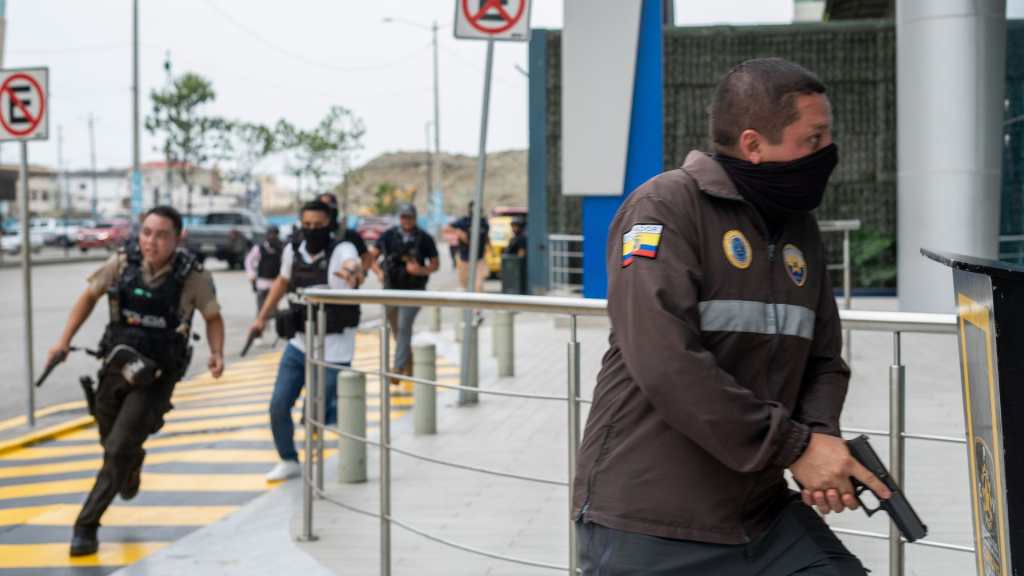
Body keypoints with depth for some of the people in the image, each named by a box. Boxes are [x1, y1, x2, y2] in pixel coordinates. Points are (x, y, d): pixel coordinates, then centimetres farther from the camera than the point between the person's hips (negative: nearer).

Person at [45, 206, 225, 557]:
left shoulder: (192, 277, -16)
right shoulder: (123, 263, -10)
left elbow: (213, 317, 0)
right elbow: (90, 296, 7)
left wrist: (216, 353, -17)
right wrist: (64, 341, 2)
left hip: (156, 375, -4)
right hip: (116, 366, 4)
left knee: (118, 450, -14)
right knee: (113, 444, 23)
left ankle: (86, 526, -3)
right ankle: (133, 466, 59)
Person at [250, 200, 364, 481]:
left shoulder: (341, 250, -17)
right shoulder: (293, 250, 0)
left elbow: (352, 264, -43)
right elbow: (282, 282, 20)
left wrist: (351, 271, -67)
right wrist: (262, 317, 21)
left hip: (332, 350, -6)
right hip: (298, 344, 6)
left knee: (328, 414, -4)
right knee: (278, 406, 8)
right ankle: (289, 461, 29)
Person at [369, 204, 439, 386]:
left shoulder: (425, 239, -3)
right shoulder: (388, 236, 1)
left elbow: (435, 263, 5)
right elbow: (373, 256, 11)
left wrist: (422, 270, -15)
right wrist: (378, 272, -7)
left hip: (413, 290, -3)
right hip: (391, 289, 3)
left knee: (404, 326, -18)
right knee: (397, 330, 12)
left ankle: (398, 368, -22)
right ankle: (408, 366, 31)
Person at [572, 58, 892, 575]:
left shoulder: (799, 229, 11)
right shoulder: (666, 207, -12)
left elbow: (823, 362, 15)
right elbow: (668, 364, -23)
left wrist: (821, 438, -7)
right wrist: (795, 447, -20)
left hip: (762, 513, 7)